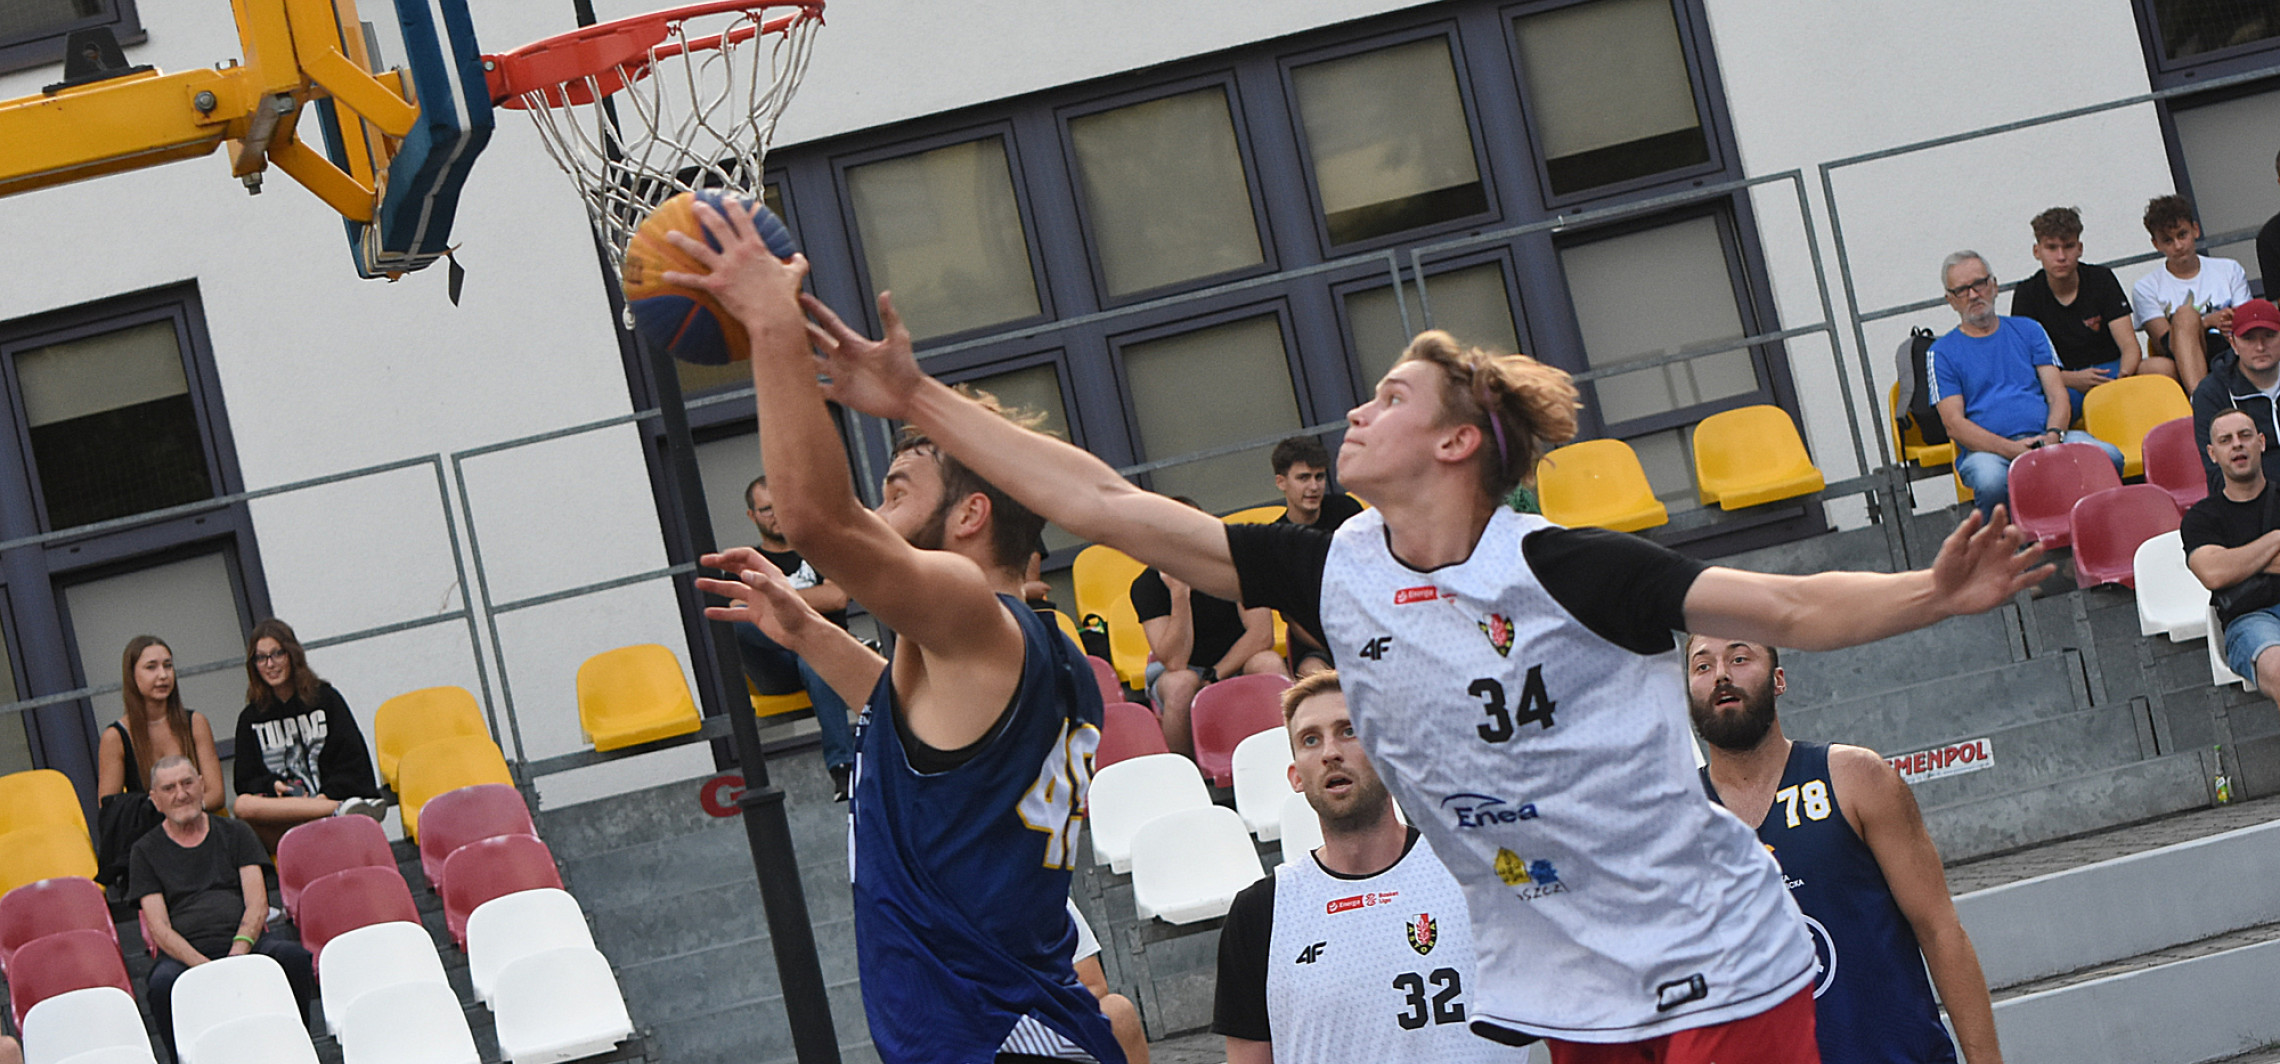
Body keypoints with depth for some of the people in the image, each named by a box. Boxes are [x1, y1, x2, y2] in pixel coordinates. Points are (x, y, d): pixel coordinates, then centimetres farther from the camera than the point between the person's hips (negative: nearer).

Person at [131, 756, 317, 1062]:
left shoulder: (236, 833, 18)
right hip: (185, 953, -1)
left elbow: (257, 904, 7)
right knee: (164, 983, -37)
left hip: (246, 941, 1)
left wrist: (239, 951, -16)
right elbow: (159, 927, 2)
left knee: (291, 956, -32)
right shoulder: (146, 851, 13)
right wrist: (204, 966, -18)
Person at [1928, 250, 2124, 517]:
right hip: (1987, 448, -3)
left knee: (2108, 456, -27)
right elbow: (1954, 425, 0)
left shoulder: (2027, 330, 22)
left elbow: (2057, 394, 13)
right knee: (1990, 481, -40)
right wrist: (2012, 449, -16)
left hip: (2046, 439, 3)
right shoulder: (1943, 352, 12)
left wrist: (2052, 436, -10)